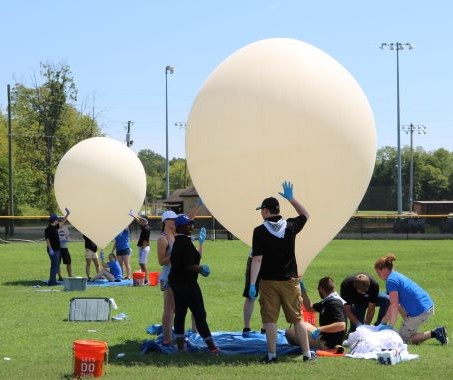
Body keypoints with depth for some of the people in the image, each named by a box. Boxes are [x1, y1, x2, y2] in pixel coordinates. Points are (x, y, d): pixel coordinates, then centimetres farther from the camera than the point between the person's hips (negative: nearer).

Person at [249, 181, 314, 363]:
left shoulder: (260, 231, -10)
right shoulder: (290, 226, -1)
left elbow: (257, 259, -14)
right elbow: (305, 215, 21)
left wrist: (252, 284, -13)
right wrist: (291, 198, 19)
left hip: (269, 281, -3)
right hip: (290, 280, 3)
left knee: (270, 319, 4)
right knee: (297, 318, 9)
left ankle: (272, 355, 4)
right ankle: (307, 354, 11)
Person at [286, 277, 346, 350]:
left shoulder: (334, 304, -22)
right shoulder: (327, 302, 9)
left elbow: (341, 325, -35)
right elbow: (310, 307, 25)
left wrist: (319, 330, -35)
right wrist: (303, 290, 15)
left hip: (326, 343, -11)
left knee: (289, 332, -15)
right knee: (305, 324, 37)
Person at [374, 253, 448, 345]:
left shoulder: (391, 280, -11)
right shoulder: (397, 275, 18)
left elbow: (394, 306, -15)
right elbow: (395, 304, 20)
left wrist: (390, 326, -10)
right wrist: (383, 322, 20)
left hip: (420, 312, -10)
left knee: (403, 339, 5)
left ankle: (434, 334, -8)